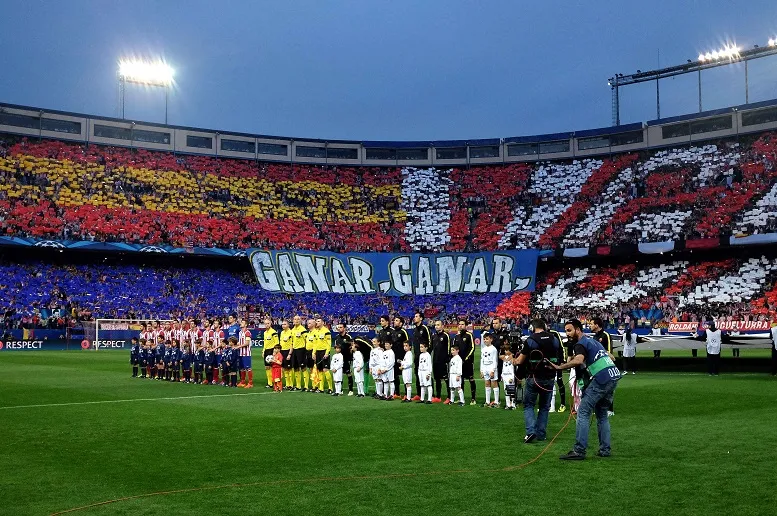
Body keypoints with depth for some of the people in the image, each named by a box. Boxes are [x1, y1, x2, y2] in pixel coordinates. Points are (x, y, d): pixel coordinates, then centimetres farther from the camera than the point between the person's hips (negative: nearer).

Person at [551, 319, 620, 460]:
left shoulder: (581, 344, -4)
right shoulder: (593, 341, 24)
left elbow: (578, 360, -26)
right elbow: (611, 357, 31)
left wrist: (559, 367, -27)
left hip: (602, 379, -9)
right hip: (614, 375, 9)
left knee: (583, 412, -7)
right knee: (602, 414, 19)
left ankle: (579, 451, -12)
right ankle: (605, 450, 16)